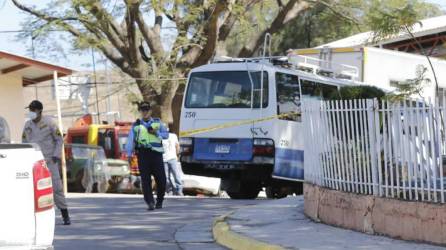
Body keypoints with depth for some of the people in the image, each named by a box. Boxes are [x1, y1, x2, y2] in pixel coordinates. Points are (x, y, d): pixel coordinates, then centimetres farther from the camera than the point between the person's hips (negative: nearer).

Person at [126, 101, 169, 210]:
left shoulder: (157, 122, 16)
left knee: (161, 179, -2)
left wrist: (157, 133, -5)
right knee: (146, 180, -9)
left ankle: (159, 201, 17)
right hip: (143, 153, -1)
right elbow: (130, 140, 7)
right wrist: (129, 154, -5)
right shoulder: (136, 125, 13)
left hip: (156, 153, 1)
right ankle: (150, 203, -11)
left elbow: (166, 134, 15)